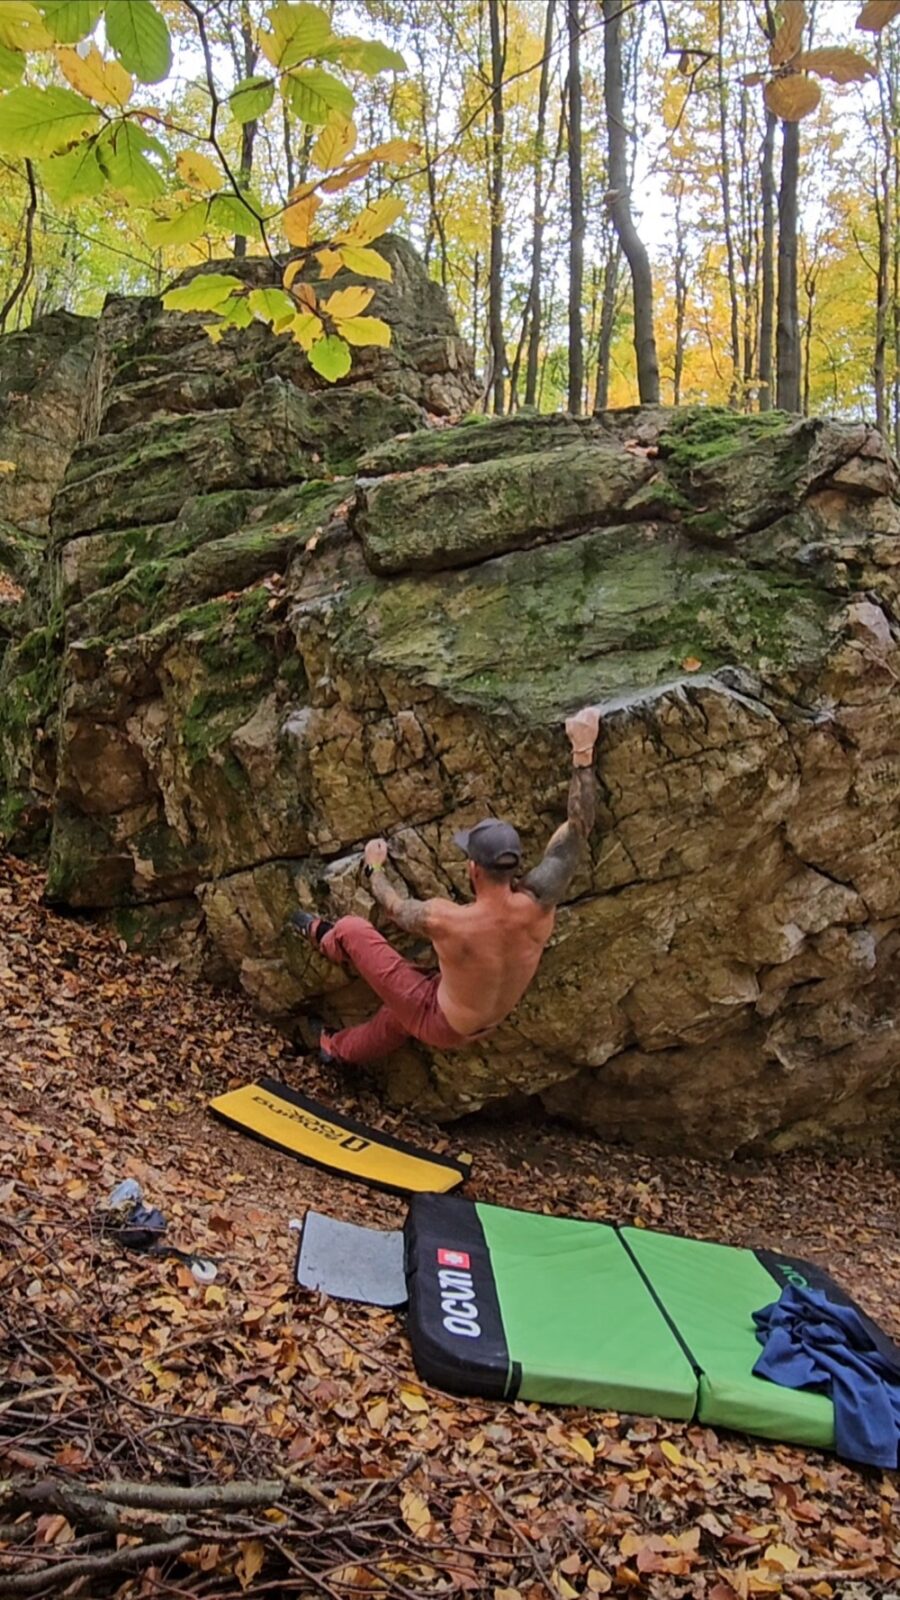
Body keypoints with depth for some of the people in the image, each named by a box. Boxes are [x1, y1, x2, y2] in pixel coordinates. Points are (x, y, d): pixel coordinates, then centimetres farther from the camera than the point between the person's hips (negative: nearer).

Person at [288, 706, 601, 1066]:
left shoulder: (443, 920, -36)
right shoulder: (537, 906, -29)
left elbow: (395, 907, -12)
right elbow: (580, 828, -21)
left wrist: (373, 867, 8)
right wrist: (583, 753, -20)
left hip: (441, 1028, -5)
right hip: (487, 1025, 5)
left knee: (351, 928, 9)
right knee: (402, 1008, 36)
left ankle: (326, 939, 45)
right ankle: (344, 1051, 63)